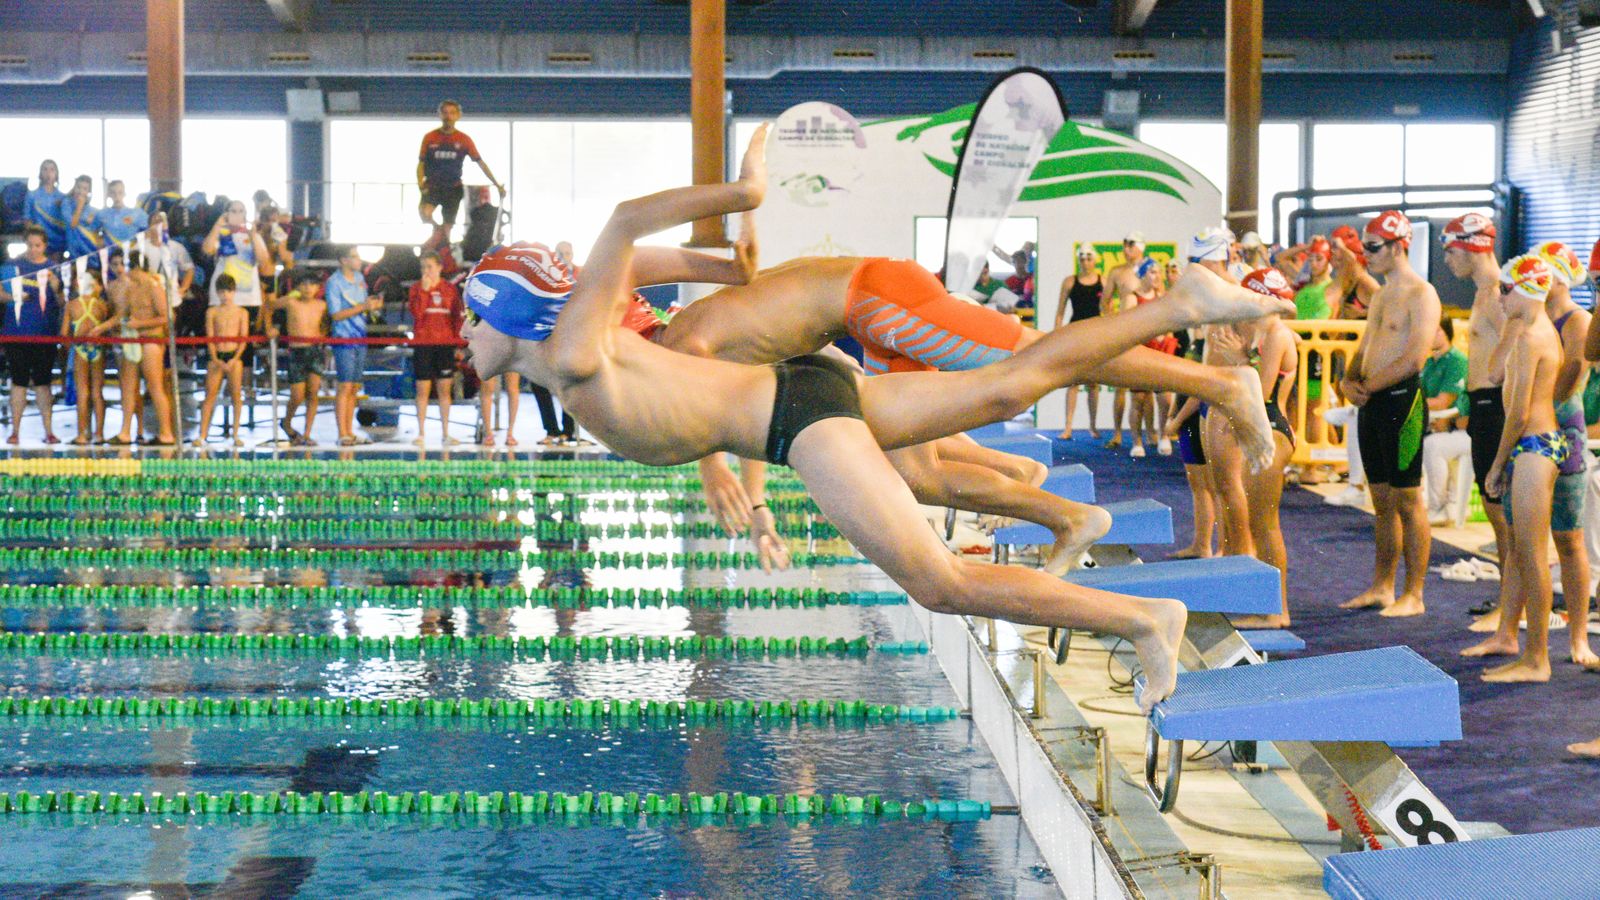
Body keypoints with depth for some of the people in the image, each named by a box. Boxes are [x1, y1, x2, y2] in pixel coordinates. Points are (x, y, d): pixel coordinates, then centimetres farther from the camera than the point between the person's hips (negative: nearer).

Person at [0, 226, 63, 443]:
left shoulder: (53, 268, 5)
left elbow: (62, 303, 3)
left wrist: (56, 288, -16)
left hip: (45, 334, 1)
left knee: (43, 382, 4)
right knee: (19, 381, 3)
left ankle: (48, 431, 7)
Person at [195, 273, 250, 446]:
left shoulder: (241, 312, 5)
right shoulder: (212, 312, 7)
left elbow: (243, 339, 1)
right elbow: (210, 337, 3)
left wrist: (235, 359, -11)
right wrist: (215, 359, -9)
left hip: (234, 355, -1)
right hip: (216, 356, 1)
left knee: (236, 395, -3)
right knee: (210, 394, -2)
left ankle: (236, 435, 3)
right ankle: (202, 435, -2)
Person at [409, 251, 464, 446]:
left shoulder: (450, 289, 7)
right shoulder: (417, 288, 3)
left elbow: (457, 318, 8)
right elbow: (417, 313, -10)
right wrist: (424, 290, -15)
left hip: (445, 344, 1)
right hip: (423, 344, -1)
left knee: (445, 390, 3)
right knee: (423, 389, 1)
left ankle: (446, 434, 7)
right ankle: (421, 433, 6)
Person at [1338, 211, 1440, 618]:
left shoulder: (1421, 294, -11)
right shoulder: (1381, 294, 17)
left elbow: (1413, 359, -19)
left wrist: (1368, 386, -13)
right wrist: (1349, 381, 1)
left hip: (1402, 400, -9)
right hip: (1372, 403, 9)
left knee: (1407, 501, -3)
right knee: (1382, 501, 13)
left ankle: (1413, 596, 2)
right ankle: (1382, 587, 19)